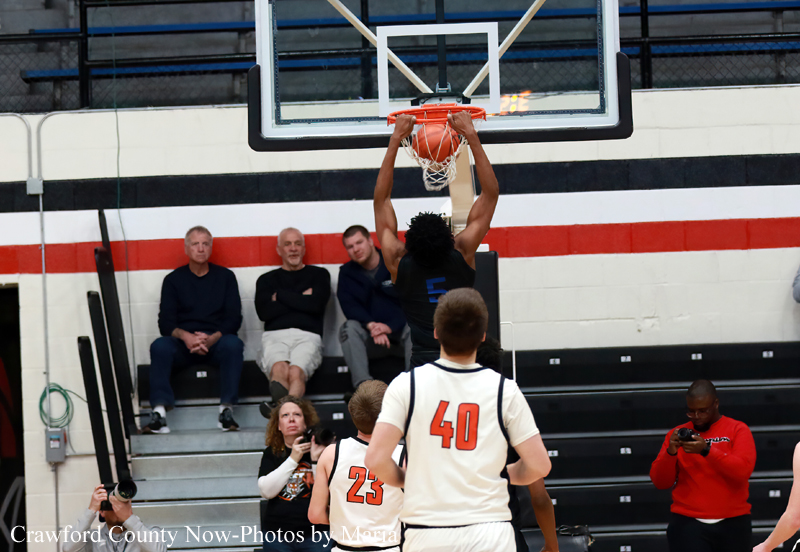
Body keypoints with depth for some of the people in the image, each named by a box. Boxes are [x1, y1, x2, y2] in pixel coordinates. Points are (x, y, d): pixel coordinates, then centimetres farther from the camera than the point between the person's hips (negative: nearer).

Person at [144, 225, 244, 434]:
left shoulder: (225, 276, 13)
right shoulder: (173, 280, 13)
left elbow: (234, 318, 5)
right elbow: (165, 322, 4)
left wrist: (212, 338, -15)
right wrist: (185, 336, -19)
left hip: (216, 342, 0)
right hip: (183, 345, 0)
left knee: (233, 344, -34)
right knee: (160, 346, -32)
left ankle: (226, 409, -38)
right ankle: (159, 414, -43)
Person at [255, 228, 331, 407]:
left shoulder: (319, 275, 24)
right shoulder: (266, 280, 26)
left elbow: (316, 304, 2)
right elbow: (264, 312, 5)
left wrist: (280, 296, 8)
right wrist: (300, 300, 5)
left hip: (307, 336, -1)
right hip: (275, 335, 1)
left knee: (296, 372, -36)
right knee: (279, 370, -36)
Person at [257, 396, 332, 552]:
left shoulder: (318, 450, 4)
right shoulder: (272, 453, 10)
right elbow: (266, 491, -7)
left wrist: (316, 461, -16)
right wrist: (293, 459, -10)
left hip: (314, 535, -2)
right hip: (277, 537, 2)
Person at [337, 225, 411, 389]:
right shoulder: (346, 272, 8)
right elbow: (349, 307, -5)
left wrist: (390, 326, -23)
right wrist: (371, 325, -25)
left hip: (399, 330, -2)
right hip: (370, 341, 2)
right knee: (349, 327, -28)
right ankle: (363, 385, -39)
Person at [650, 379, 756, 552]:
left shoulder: (738, 430, 2)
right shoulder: (678, 434, 9)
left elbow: (743, 470, -14)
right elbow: (660, 482, 3)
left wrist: (706, 450, -24)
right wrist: (671, 452, -15)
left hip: (732, 524, 0)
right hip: (687, 524, 0)